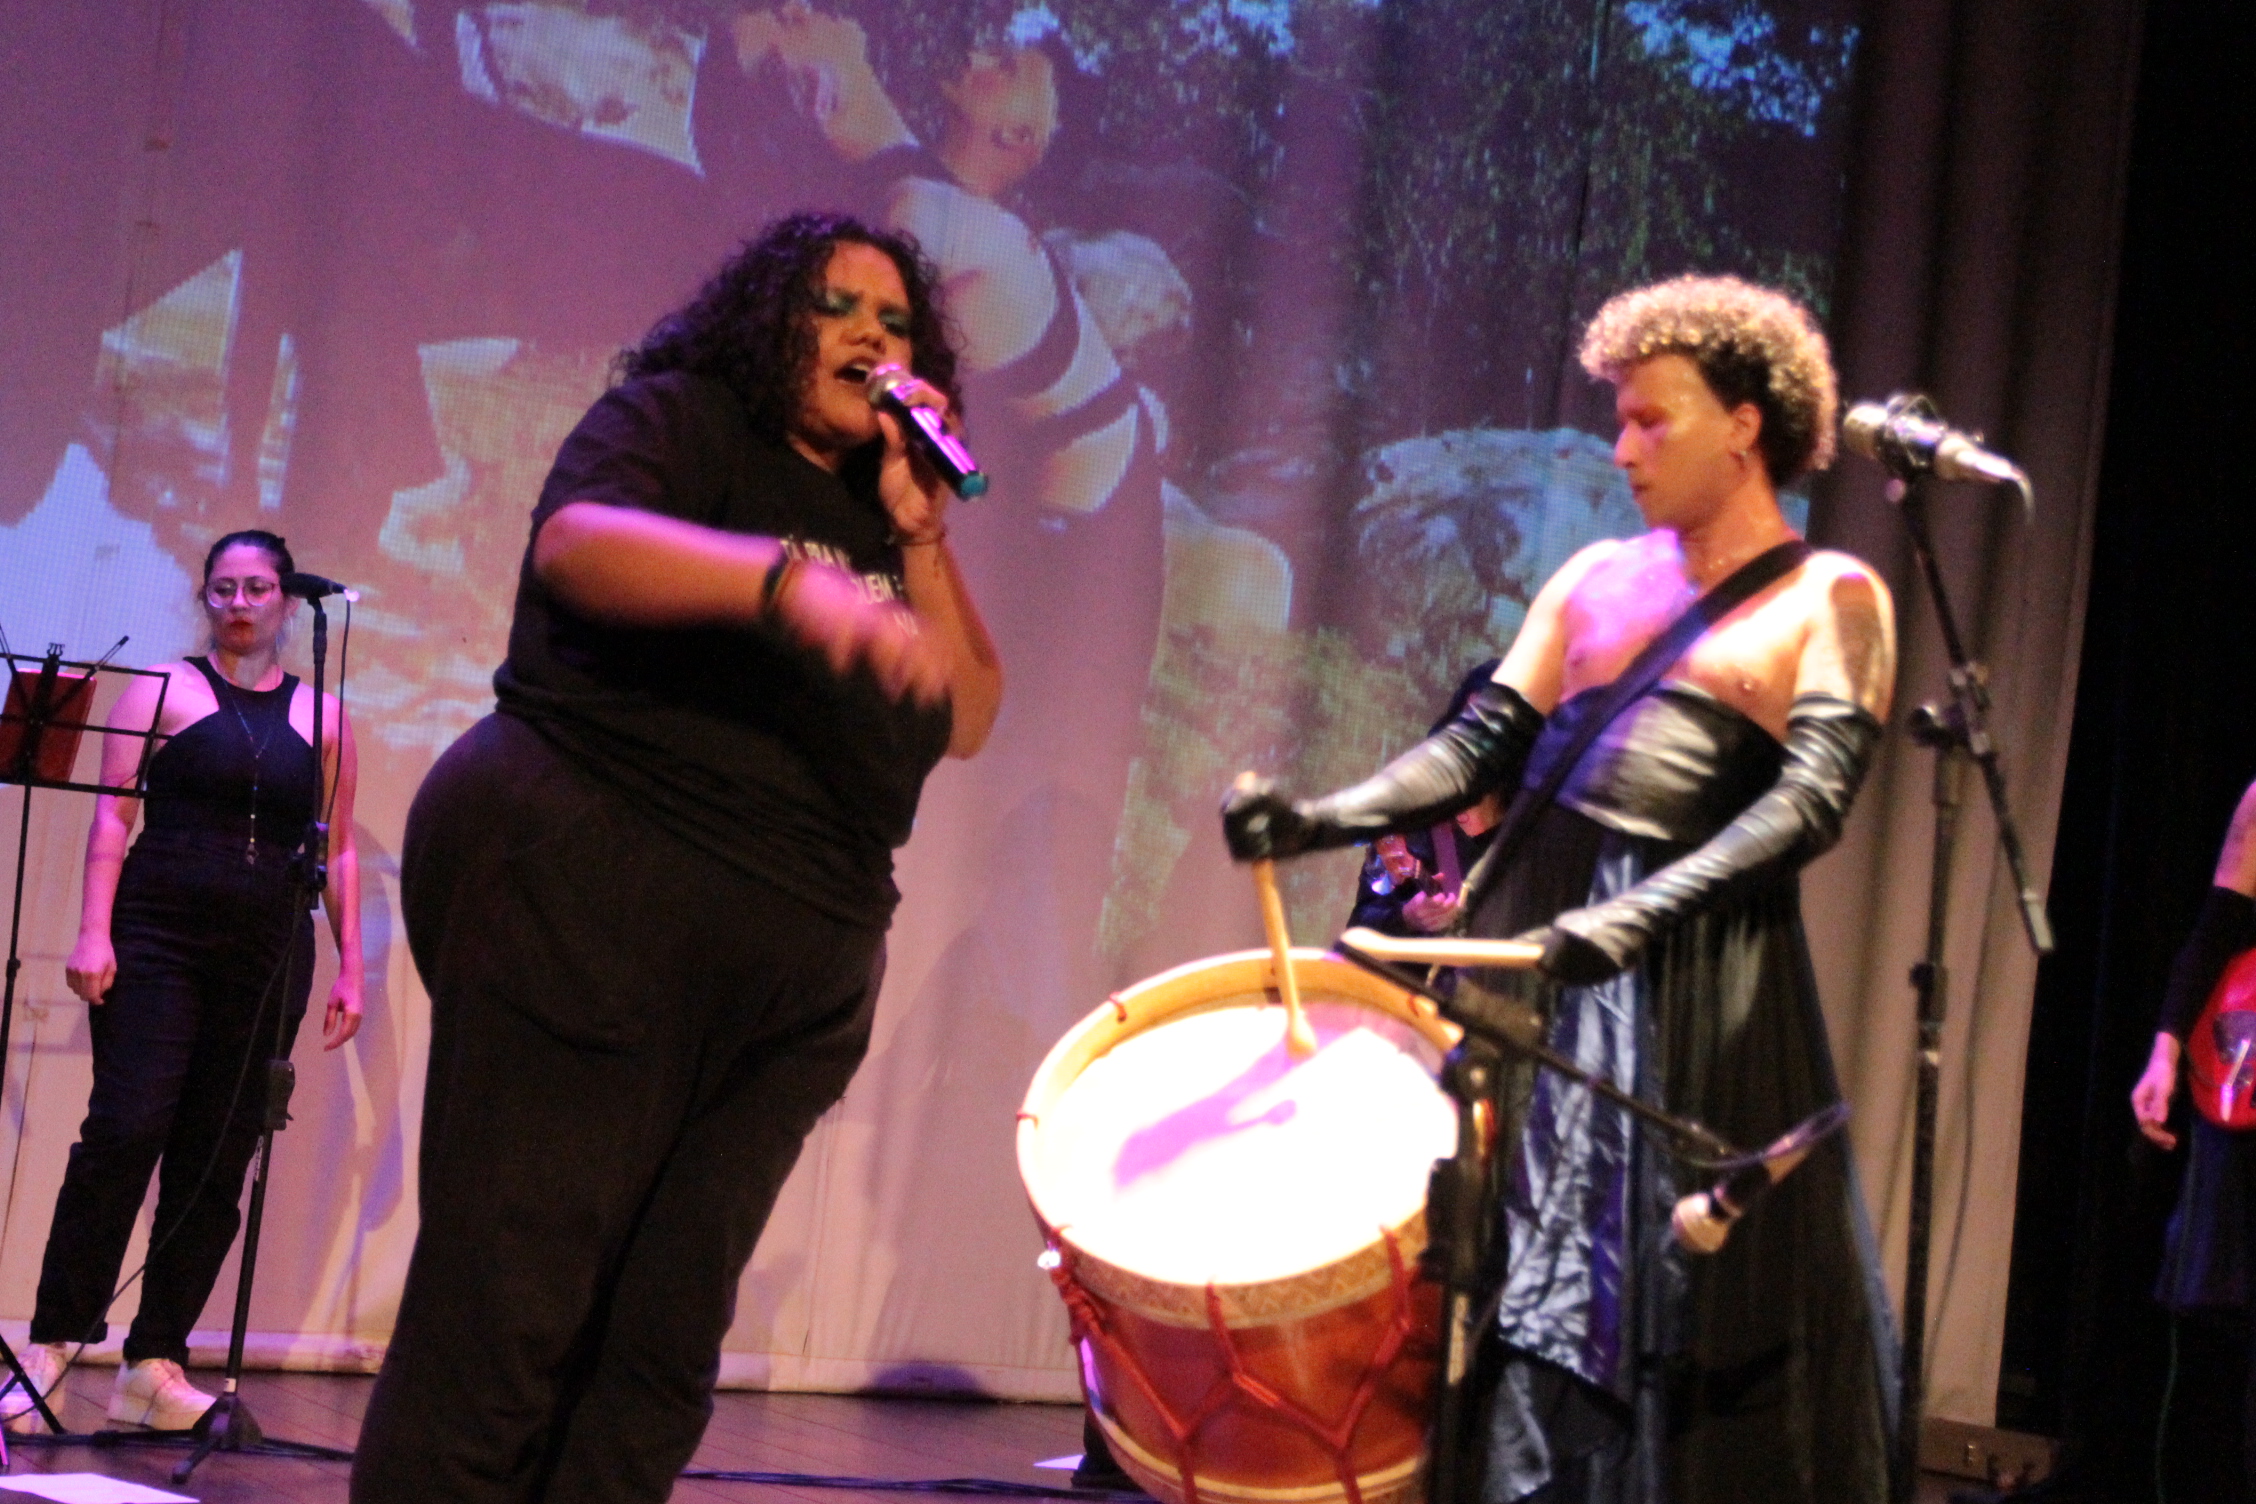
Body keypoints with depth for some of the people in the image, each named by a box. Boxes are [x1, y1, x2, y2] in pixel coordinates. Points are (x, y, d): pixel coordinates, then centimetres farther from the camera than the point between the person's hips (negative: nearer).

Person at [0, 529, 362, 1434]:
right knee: (126, 1130, -14)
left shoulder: (322, 717, 14)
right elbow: (113, 818, 1)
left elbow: (338, 850, 14)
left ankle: (153, 1367, 3)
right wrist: (93, 932, -10)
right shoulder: (163, 690, 7)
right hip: (159, 940, -3)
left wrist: (350, 967, 7)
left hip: (268, 954, 3)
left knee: (216, 1164, 0)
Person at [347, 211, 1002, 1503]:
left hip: (796, 965, 7)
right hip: (591, 897, -7)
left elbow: (966, 720, 15)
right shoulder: (678, 421, 3)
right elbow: (576, 542, -18)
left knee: (666, 1338, 1)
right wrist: (790, 577, -34)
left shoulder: (876, 520, 21)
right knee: (510, 1313, -10)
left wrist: (918, 534, 4)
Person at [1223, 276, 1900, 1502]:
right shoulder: (1597, 581, 18)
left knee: (1677, 1332, -4)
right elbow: (1483, 746, 13)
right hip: (1527, 954, 5)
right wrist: (1321, 821, -5)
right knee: (1493, 1294, 2)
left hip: (1693, 977, -5)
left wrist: (1636, 916, -26)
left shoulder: (1830, 601, 2)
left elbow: (1811, 800, -11)